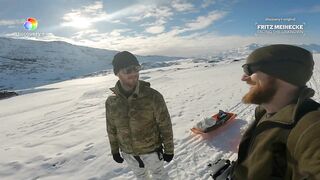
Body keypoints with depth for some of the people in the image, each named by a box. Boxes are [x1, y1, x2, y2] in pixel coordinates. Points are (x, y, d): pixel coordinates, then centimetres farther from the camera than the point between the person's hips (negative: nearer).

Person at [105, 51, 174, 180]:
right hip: (128, 153, 3)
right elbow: (111, 129, 2)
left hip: (152, 150, -3)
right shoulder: (111, 102, -14)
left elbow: (165, 126, -15)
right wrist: (115, 150, 10)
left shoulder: (153, 96, -25)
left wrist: (169, 149, -7)